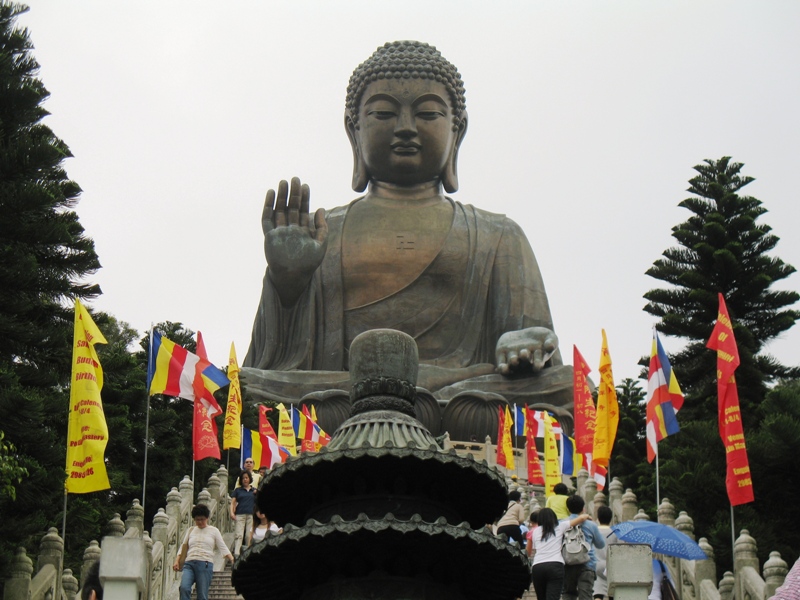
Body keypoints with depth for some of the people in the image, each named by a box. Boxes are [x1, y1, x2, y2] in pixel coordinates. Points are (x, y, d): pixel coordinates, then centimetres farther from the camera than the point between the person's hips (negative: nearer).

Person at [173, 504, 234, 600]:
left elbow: (223, 548, 7)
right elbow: (183, 547, 20)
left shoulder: (214, 531, 12)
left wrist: (232, 560, -6)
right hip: (189, 564, 2)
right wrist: (177, 561, 7)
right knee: (184, 588, -24)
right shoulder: (191, 530, 20)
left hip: (205, 564, -2)